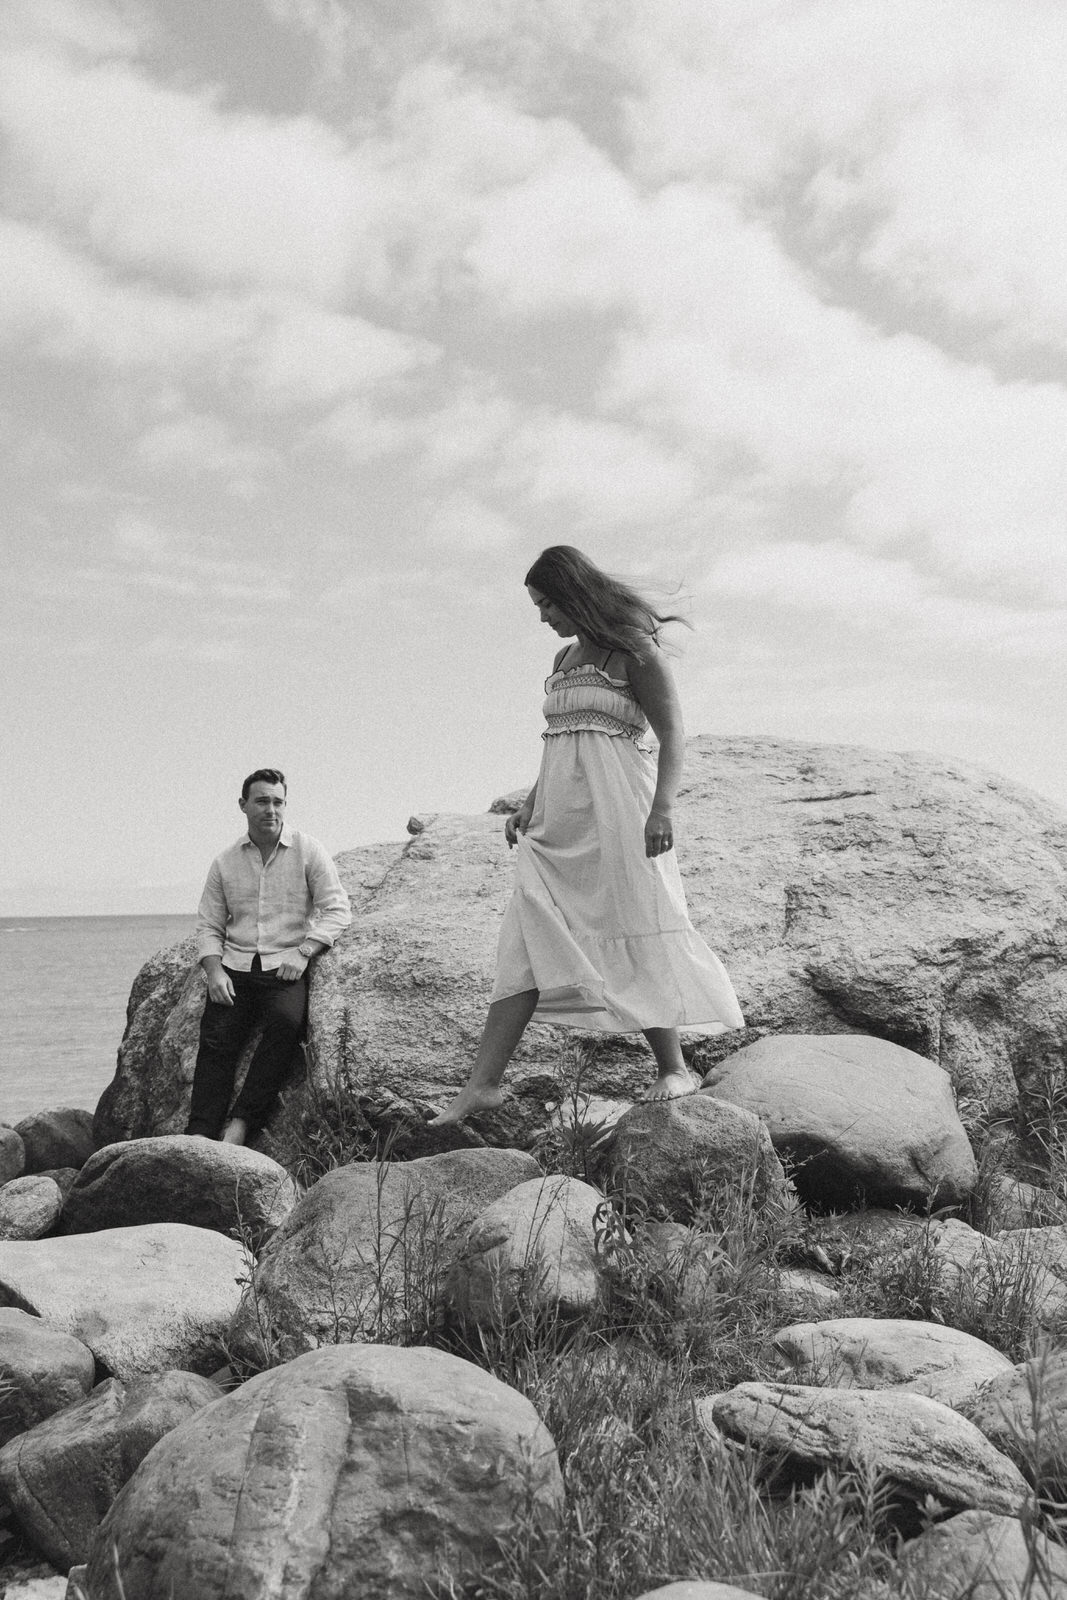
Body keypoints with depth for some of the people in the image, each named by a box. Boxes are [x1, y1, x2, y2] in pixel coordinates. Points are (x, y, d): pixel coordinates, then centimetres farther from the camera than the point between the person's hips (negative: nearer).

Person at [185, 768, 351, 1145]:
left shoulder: (308, 851, 5)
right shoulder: (225, 863, 13)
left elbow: (337, 909, 0)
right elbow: (208, 927, 13)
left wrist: (303, 953, -12)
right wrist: (214, 971, -5)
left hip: (286, 966, -2)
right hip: (235, 967, 3)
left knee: (286, 1020, -32)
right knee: (216, 1040, -20)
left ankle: (241, 1123, -27)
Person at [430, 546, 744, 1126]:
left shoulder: (634, 652, -3)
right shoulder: (563, 660, 19)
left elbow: (672, 737, -8)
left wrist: (663, 806, -20)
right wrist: (529, 805, 13)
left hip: (615, 806, -7)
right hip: (561, 816, 7)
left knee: (635, 933, -4)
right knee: (529, 939, -2)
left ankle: (674, 1068, 8)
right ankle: (481, 1084, -6)